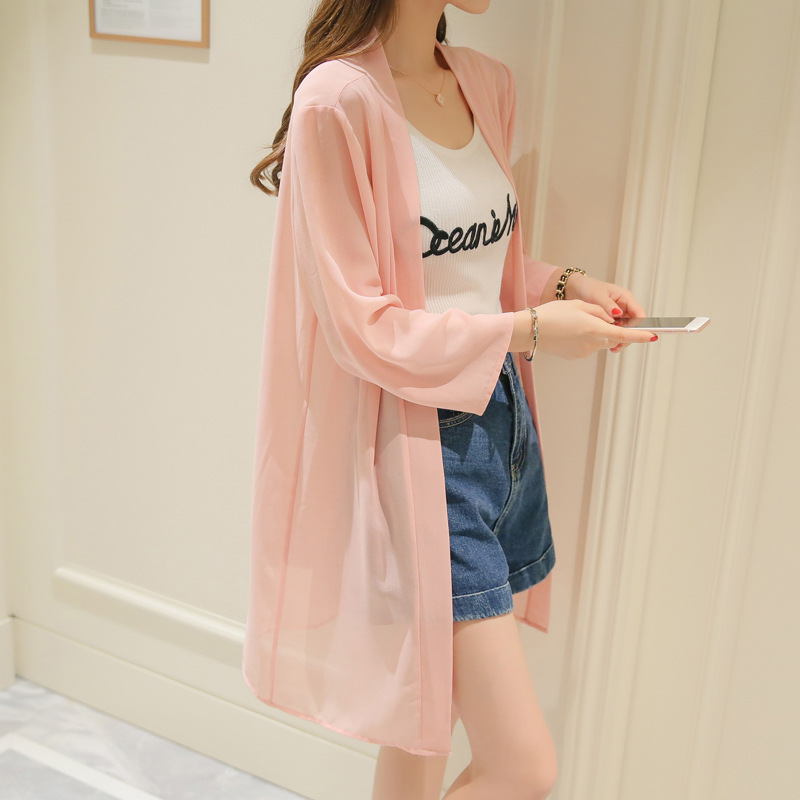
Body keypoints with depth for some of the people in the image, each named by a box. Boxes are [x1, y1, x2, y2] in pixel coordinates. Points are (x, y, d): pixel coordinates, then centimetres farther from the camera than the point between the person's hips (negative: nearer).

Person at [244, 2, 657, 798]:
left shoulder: (489, 85, 9)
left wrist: (563, 283, 1)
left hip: (500, 420, 7)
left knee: (428, 714, 19)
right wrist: (527, 332, -16)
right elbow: (360, 323, -15)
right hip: (418, 441, -7)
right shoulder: (338, 101, -15)